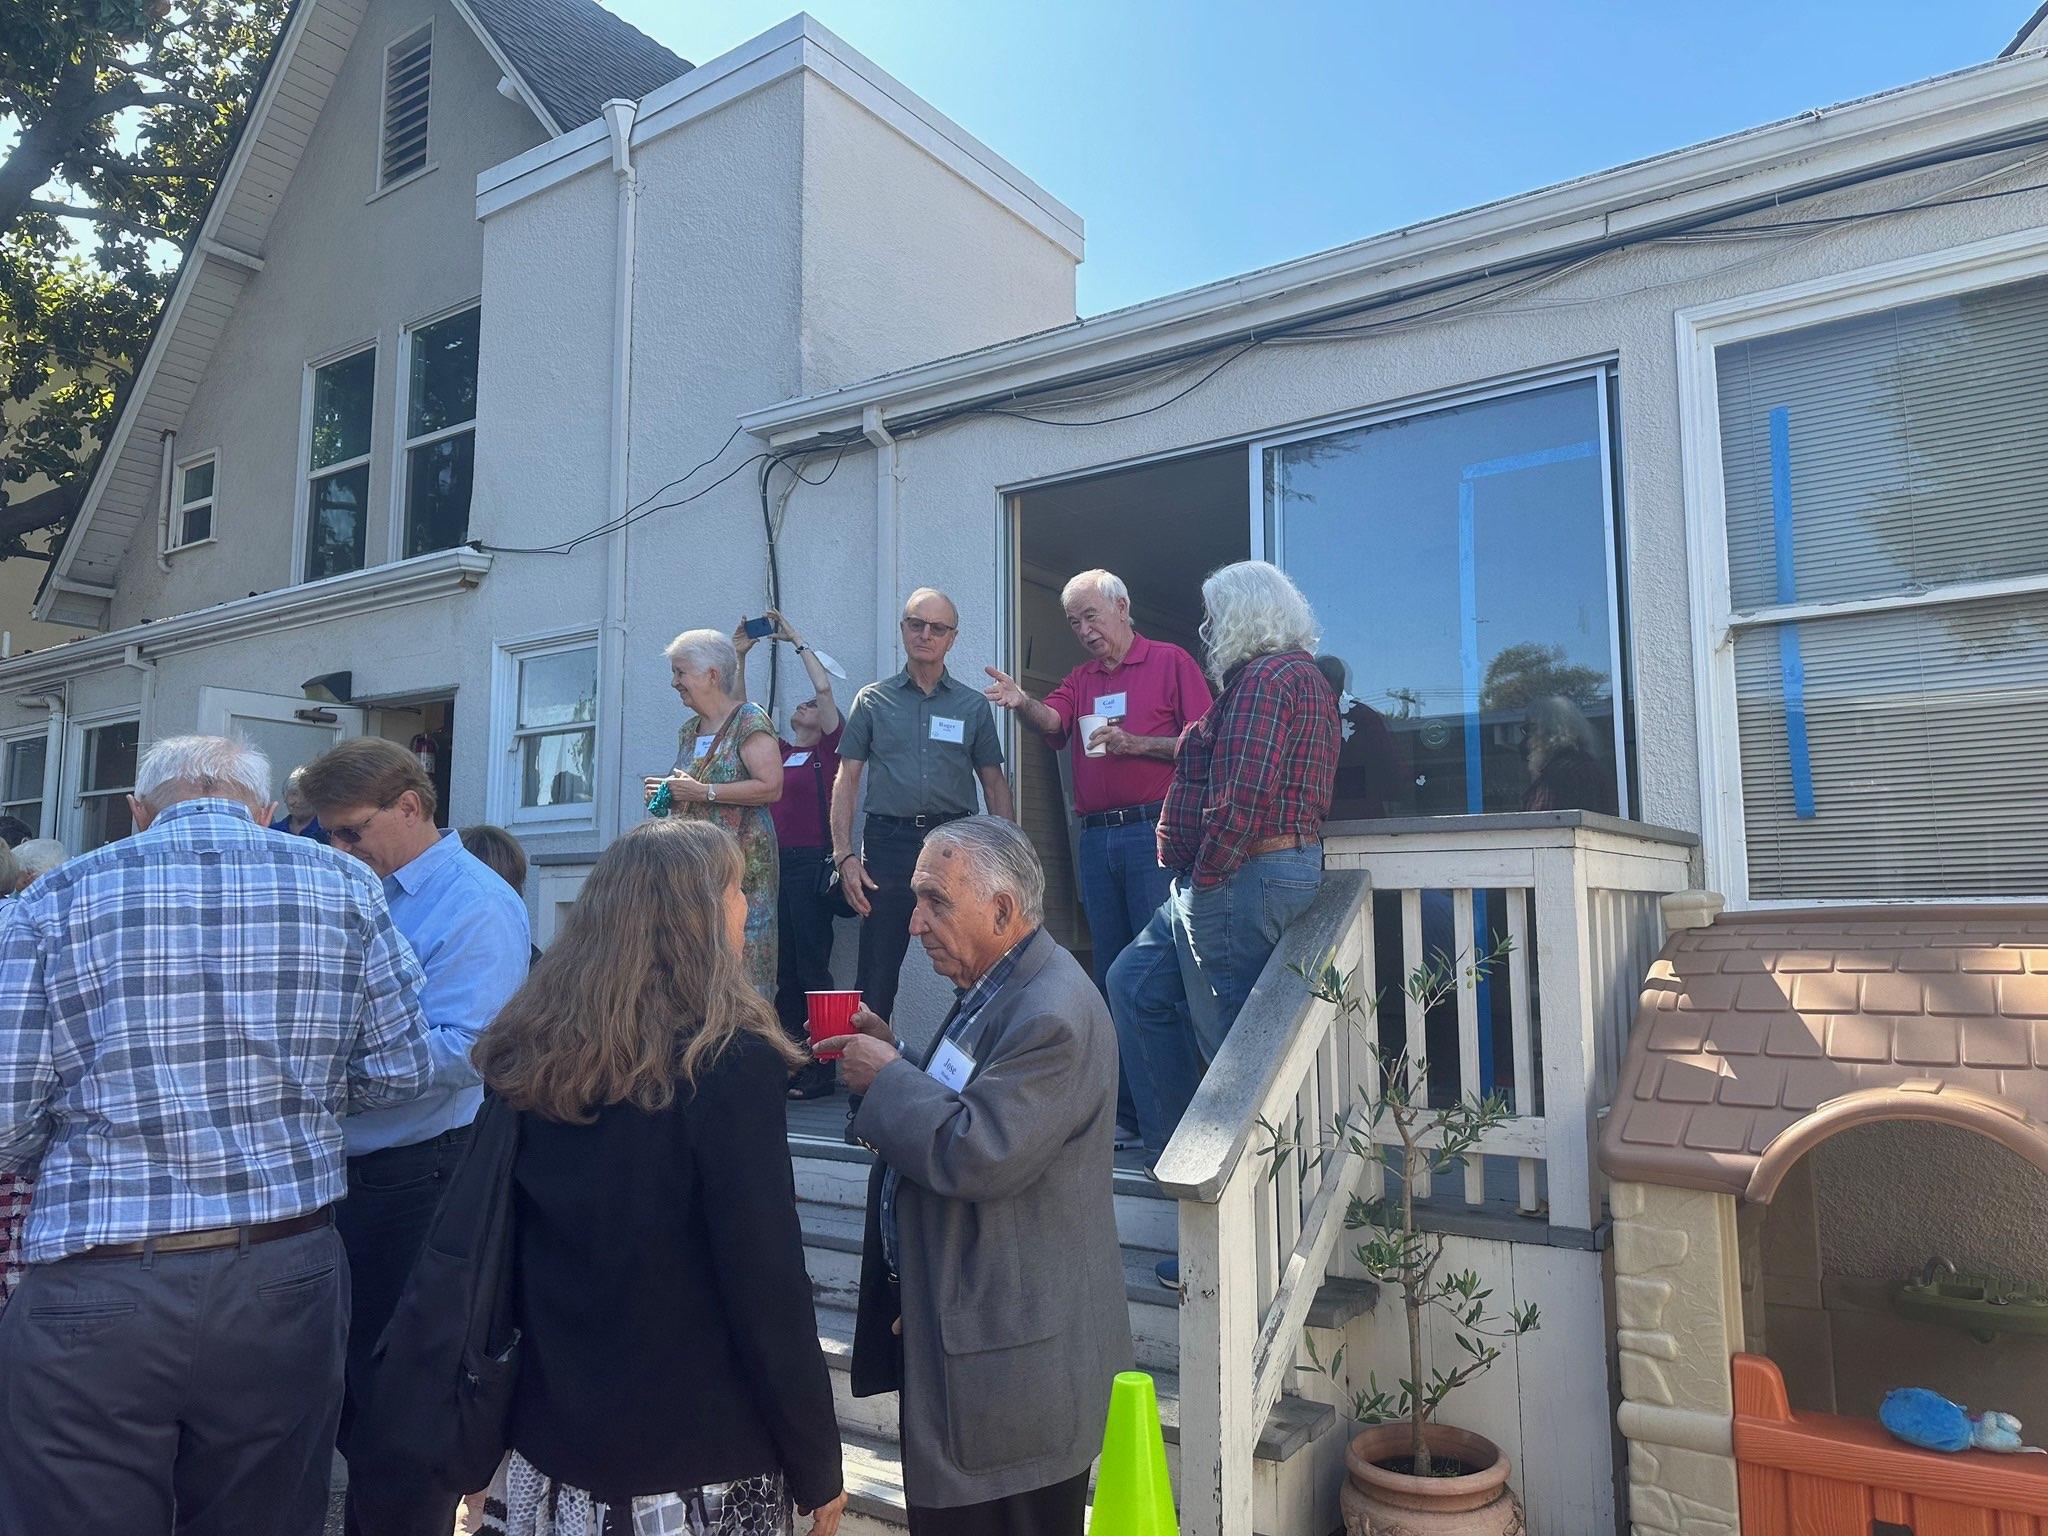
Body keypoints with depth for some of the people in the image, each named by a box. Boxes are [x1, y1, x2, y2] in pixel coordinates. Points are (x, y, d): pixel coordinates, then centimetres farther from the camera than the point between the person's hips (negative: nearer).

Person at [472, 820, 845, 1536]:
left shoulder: (529, 1056, -3)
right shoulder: (731, 1064, -20)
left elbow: (499, 1258, 6)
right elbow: (770, 1290, -19)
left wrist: (494, 1431, 19)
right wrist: (818, 1473, -7)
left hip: (549, 1455, 5)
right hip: (699, 1476, -5)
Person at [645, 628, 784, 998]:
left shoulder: (749, 721, -5)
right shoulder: (689, 730, 20)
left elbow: (771, 787, -16)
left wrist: (703, 791, -14)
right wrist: (667, 794, 10)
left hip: (741, 860, -8)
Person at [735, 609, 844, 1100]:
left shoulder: (826, 749, 4)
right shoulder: (776, 749, 19)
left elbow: (825, 687, -5)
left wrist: (796, 641, 3)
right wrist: (739, 656, 14)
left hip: (810, 862, -6)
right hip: (771, 861, 6)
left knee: (812, 966, -6)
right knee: (781, 968, 8)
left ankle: (820, 1068, -2)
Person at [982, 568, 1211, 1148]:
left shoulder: (1171, 662, 3)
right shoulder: (1081, 679, 18)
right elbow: (1053, 721, -3)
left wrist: (1134, 743, -15)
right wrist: (1021, 703, -23)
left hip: (1153, 832, -6)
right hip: (1096, 837, 6)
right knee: (1110, 975, 9)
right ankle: (1123, 1111, 18)